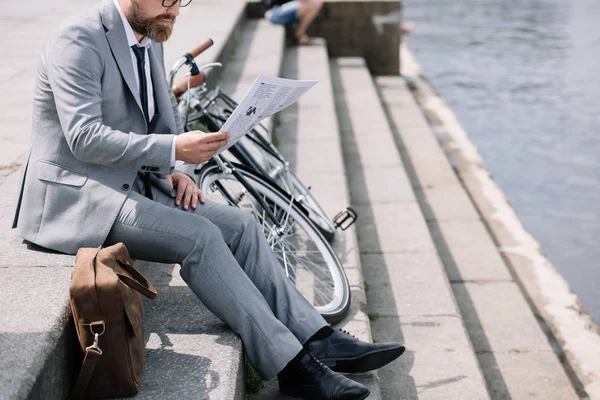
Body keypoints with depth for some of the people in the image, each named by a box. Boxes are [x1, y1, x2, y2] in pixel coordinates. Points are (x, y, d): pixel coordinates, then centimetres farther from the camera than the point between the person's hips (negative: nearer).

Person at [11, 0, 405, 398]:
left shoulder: (150, 40, 10)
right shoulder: (79, 40, -16)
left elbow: (167, 114, 21)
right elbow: (84, 137, -25)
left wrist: (178, 170, 2)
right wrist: (173, 150, -32)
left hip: (134, 184, 8)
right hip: (74, 197, -8)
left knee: (238, 225, -8)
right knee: (199, 237, -25)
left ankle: (317, 338, -9)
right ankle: (289, 364, -22)